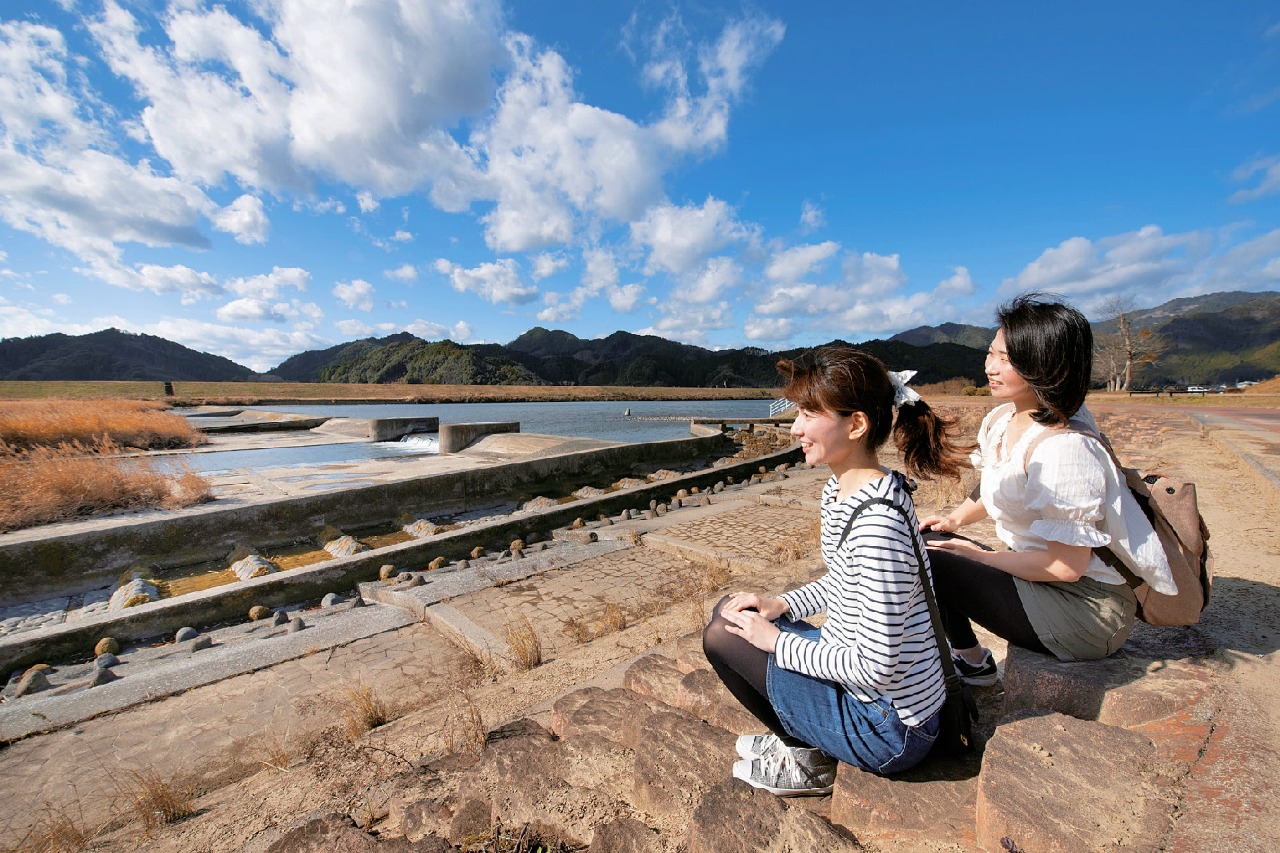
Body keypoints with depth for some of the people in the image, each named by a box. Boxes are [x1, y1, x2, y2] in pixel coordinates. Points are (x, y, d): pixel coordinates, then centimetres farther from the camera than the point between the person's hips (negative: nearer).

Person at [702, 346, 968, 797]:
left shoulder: (876, 521, -33)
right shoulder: (840, 487, -3)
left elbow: (874, 667, -27)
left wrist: (777, 641, -17)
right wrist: (781, 604, -1)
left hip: (889, 729, -8)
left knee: (721, 637, -9)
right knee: (729, 612, 8)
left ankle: (806, 762, 13)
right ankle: (799, 738, 18)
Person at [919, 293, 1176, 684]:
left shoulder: (1064, 449, -27)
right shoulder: (999, 421, -2)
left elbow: (1067, 565, -23)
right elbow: (995, 491, 16)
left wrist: (979, 556, -17)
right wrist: (954, 520, 1)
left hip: (1088, 611, -8)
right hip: (1038, 576, 8)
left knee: (928, 564, -21)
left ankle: (971, 661, 10)